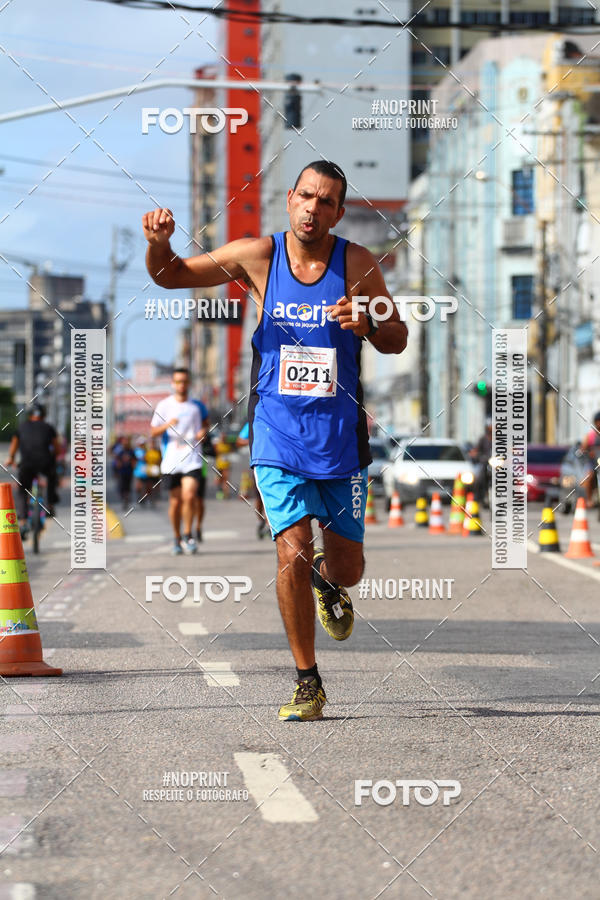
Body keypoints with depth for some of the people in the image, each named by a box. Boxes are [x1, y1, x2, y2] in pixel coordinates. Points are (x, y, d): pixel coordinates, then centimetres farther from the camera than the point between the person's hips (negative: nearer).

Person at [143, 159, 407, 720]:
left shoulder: (357, 263, -3)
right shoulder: (257, 256, -3)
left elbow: (398, 341, 4)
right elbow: (170, 276, 5)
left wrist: (367, 324, -18)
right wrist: (159, 243, -18)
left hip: (339, 436, 1)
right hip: (278, 435, -1)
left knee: (345, 568, 7)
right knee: (293, 552, -16)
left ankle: (327, 582, 47)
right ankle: (307, 684, -2)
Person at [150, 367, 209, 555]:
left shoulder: (195, 407, 11)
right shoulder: (164, 405, 7)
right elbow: (154, 432, 5)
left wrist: (202, 434, -6)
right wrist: (167, 425, -14)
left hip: (191, 457, 0)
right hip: (171, 460, 0)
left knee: (189, 495, -16)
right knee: (175, 501, 5)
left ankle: (187, 535, -2)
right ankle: (177, 538, 21)